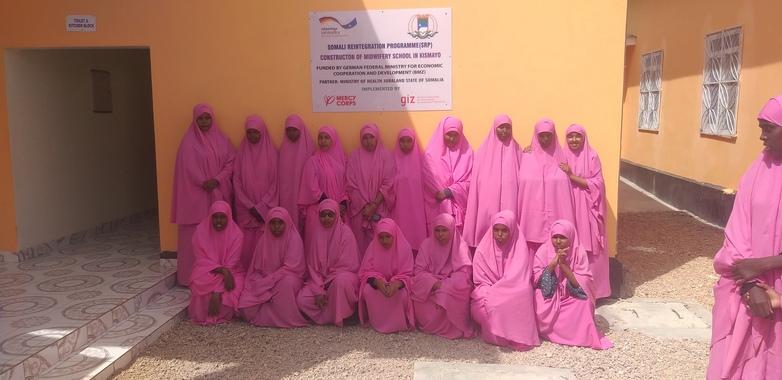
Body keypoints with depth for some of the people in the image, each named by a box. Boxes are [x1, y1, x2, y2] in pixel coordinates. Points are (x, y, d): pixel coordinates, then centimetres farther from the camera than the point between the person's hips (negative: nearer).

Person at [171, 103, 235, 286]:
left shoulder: (222, 140, 9)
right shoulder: (189, 141, -1)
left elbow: (231, 162, 4)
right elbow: (189, 168, -8)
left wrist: (217, 180, -11)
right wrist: (204, 183, -16)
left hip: (219, 194, 3)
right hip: (196, 195, -3)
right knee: (195, 236, -2)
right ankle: (192, 276, 4)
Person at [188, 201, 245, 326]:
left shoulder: (236, 234, -14)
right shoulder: (201, 231, -11)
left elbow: (231, 263, -18)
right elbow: (202, 260, -12)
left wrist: (217, 291, -29)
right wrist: (222, 270, -30)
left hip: (230, 271, 0)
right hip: (206, 271, 0)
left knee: (234, 286, -32)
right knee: (200, 284, -33)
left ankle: (221, 315, -3)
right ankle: (203, 315, -4)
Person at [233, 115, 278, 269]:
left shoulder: (271, 153, 0)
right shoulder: (242, 153, 5)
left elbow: (274, 183, -1)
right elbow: (237, 182, 3)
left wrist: (261, 207, -8)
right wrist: (250, 206, -6)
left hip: (266, 209, -1)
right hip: (245, 209, 2)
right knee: (246, 244, -2)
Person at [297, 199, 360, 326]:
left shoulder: (345, 233, -10)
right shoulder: (316, 233, 1)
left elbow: (348, 265, -12)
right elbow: (312, 265, 1)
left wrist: (325, 286, -15)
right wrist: (318, 290, -12)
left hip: (342, 275, -4)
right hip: (319, 278, 4)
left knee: (340, 281, -39)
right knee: (301, 299, -20)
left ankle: (338, 318, -15)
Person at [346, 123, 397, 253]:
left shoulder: (386, 156, 1)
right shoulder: (354, 157, 3)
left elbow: (388, 184, -4)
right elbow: (350, 185, -1)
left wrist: (374, 205, -12)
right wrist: (364, 206, -9)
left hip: (380, 210, -1)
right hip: (359, 210, 1)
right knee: (361, 244, 2)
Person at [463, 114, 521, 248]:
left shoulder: (516, 150, 8)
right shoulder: (484, 151, 4)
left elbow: (521, 179, 10)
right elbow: (476, 181, 2)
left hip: (509, 206, 1)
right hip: (487, 205, -1)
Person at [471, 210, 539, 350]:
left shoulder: (520, 248, -6)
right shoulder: (483, 249, -2)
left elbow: (519, 279, -13)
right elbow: (480, 281, -2)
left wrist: (495, 293, -20)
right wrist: (492, 295, -21)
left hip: (513, 295, -1)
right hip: (488, 294, 1)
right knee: (479, 308, -30)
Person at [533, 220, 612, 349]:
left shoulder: (579, 252, -10)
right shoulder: (544, 250, -10)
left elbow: (582, 284, -17)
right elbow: (535, 279, -16)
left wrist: (564, 264, -27)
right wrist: (553, 263, -27)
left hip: (571, 301, 0)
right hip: (548, 299, 0)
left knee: (584, 303, -28)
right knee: (538, 302, -29)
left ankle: (581, 335, -3)